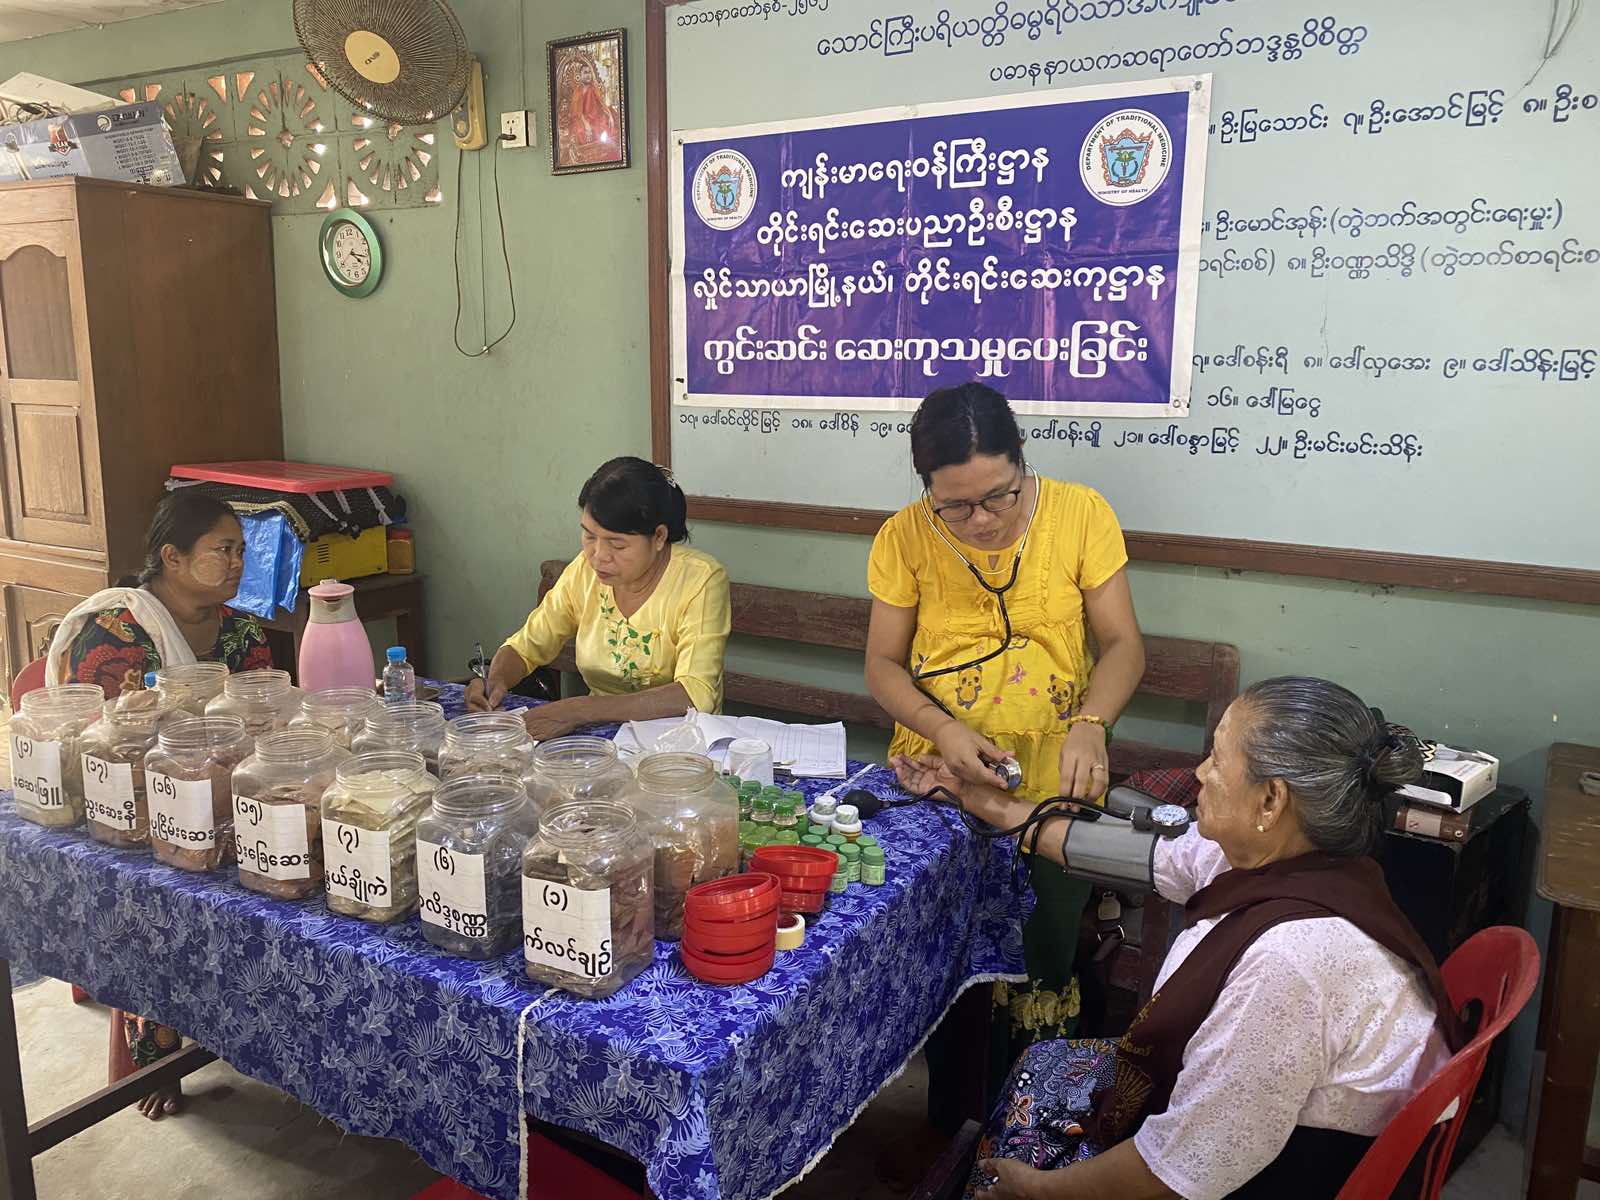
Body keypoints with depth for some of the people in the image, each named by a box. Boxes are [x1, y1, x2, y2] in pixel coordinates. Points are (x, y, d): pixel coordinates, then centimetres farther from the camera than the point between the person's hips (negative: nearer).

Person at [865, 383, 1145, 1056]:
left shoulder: (1081, 513, -4)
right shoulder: (906, 538, -3)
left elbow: (1123, 644, -1)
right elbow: (882, 664, 2)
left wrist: (1090, 724, -20)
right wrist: (941, 728, -16)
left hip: (1052, 775, 0)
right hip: (937, 774, 0)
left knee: (1048, 957, -10)